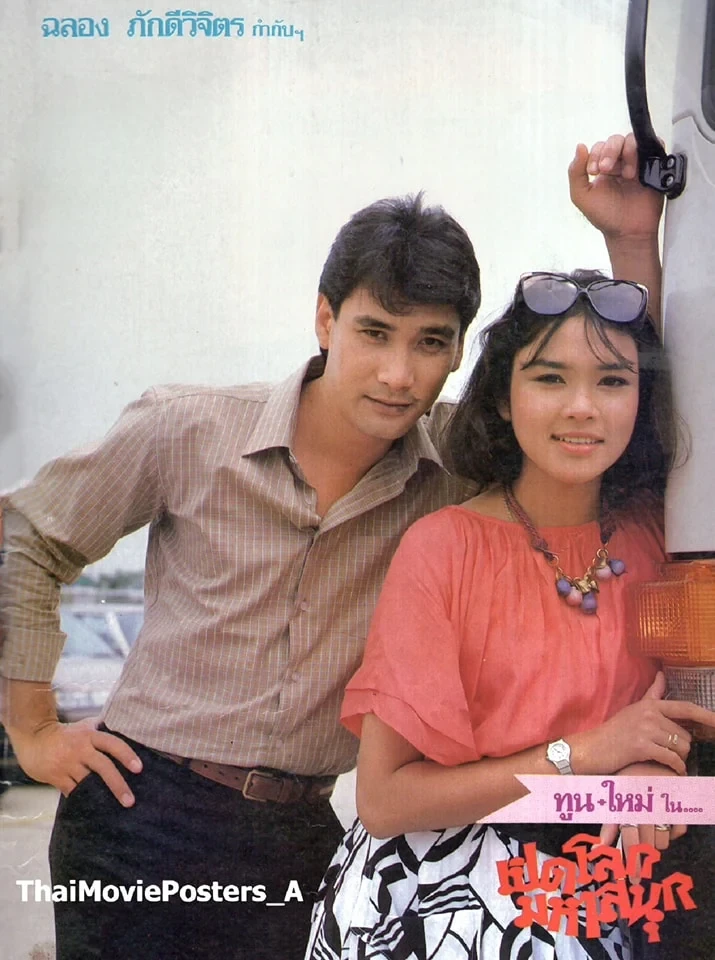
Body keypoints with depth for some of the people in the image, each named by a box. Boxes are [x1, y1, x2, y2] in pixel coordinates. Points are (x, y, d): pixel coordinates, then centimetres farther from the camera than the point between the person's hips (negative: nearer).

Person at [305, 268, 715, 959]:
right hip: (432, 901, -4)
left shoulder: (653, 532, -5)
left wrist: (654, 765, -15)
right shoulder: (445, 546, -17)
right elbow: (383, 800, -18)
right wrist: (586, 753, -18)